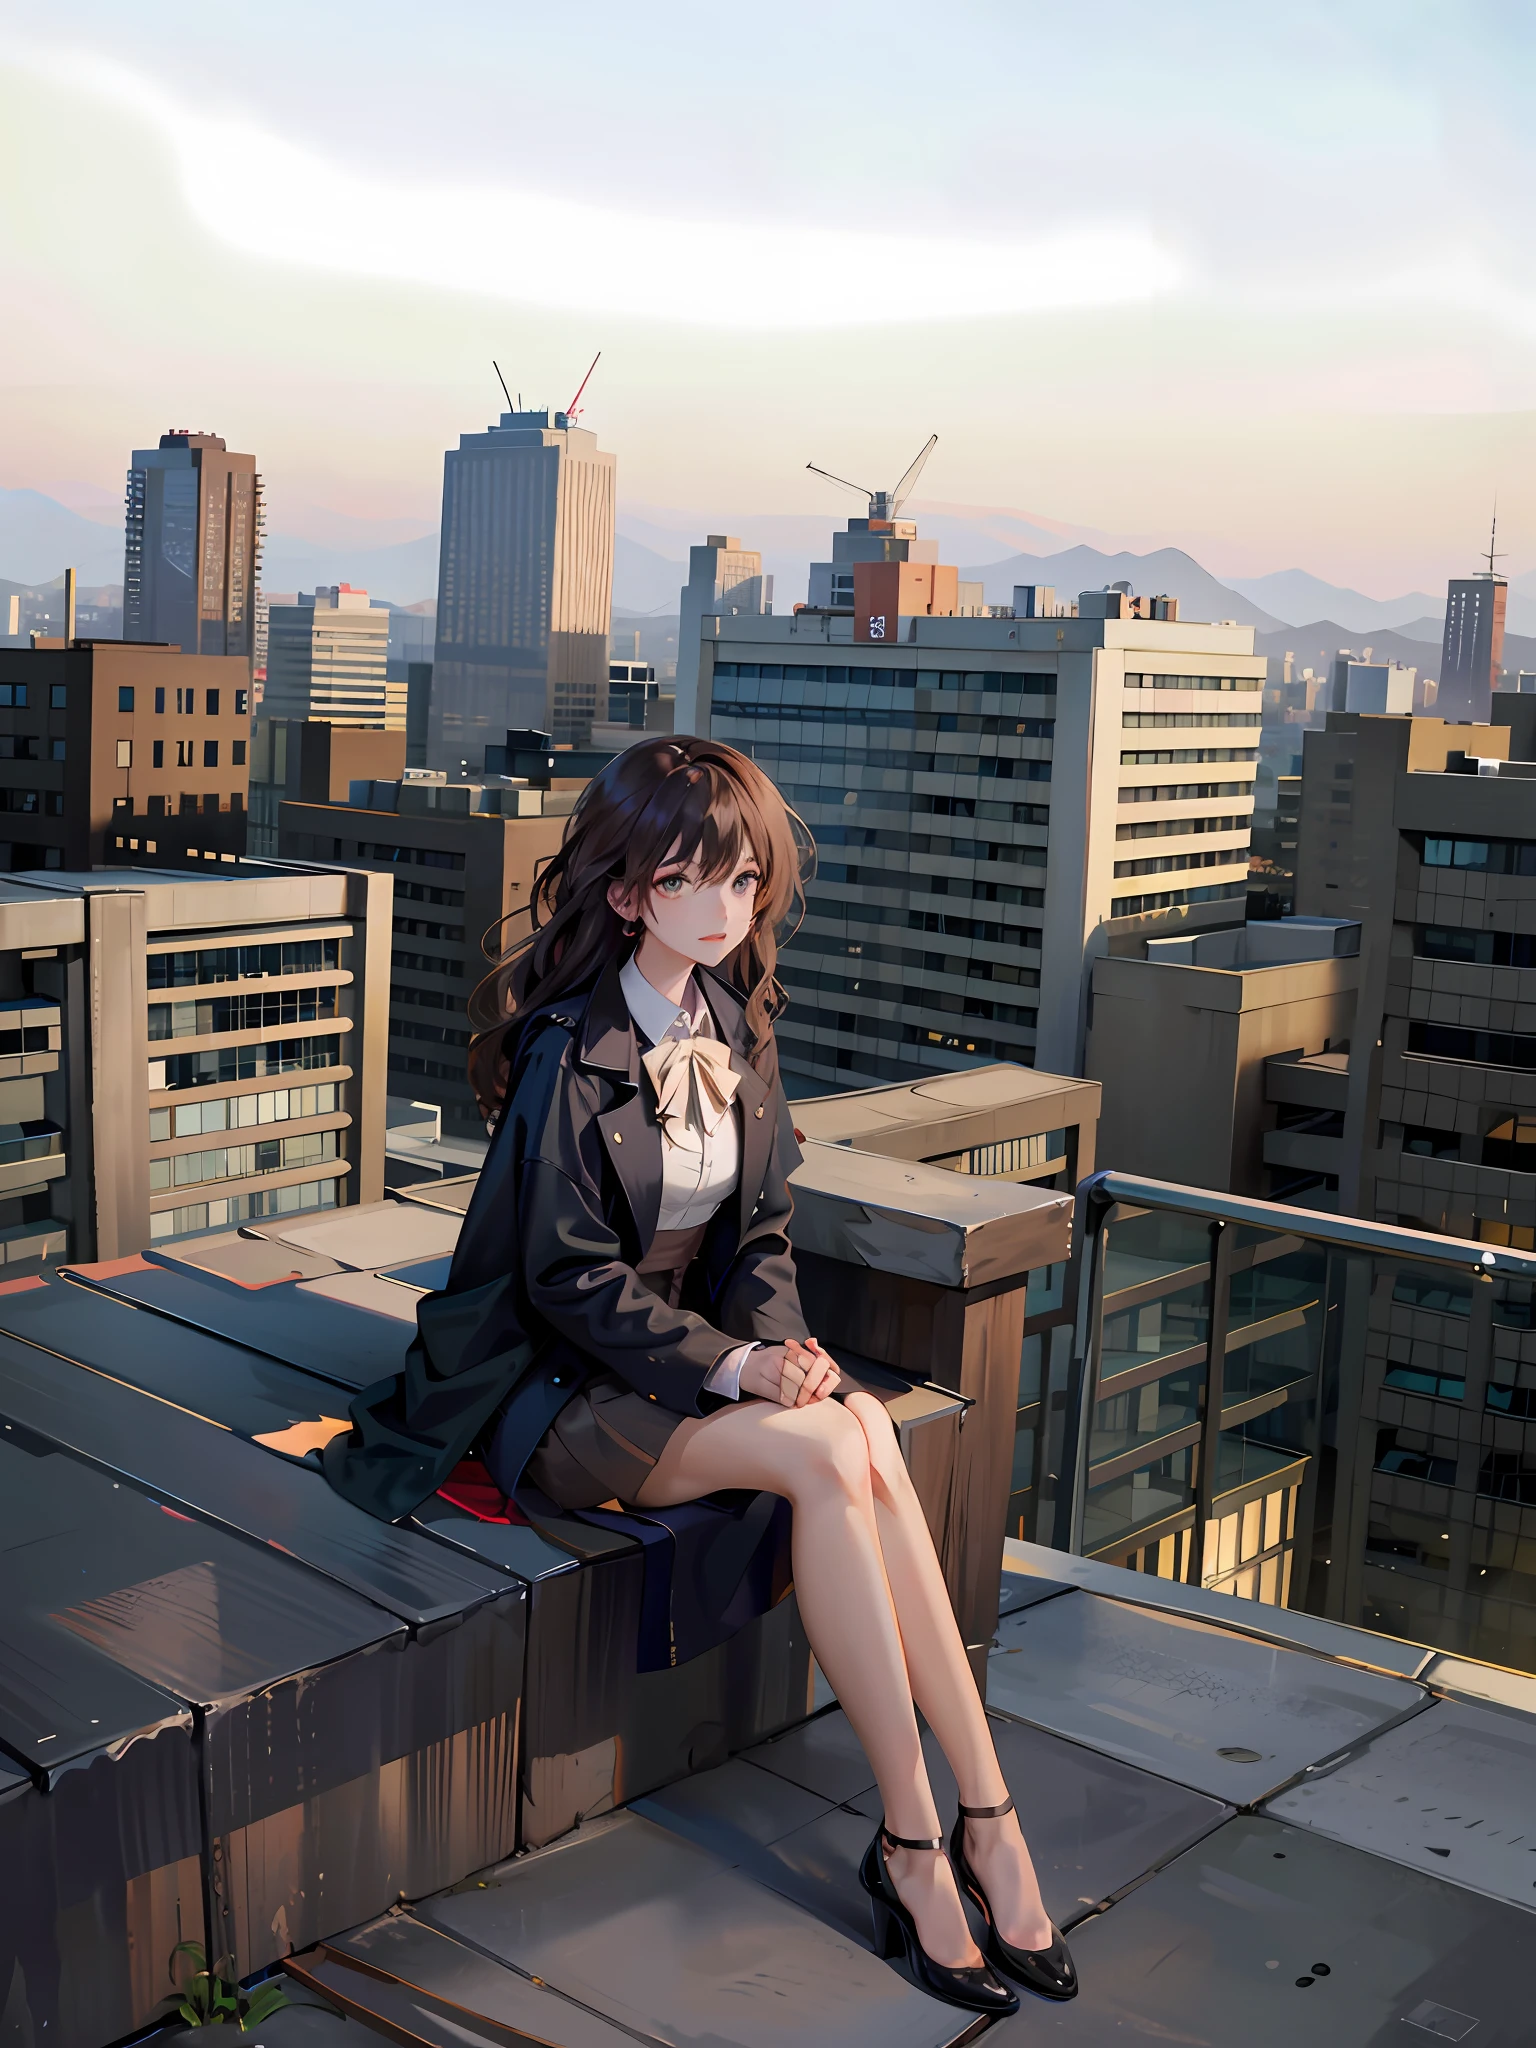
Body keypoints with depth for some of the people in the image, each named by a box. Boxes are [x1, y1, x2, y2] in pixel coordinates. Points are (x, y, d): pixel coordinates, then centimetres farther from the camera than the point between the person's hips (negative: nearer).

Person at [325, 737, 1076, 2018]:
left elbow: (761, 1227, 9)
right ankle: (924, 1838, -19)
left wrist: (782, 1339, -10)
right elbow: (572, 1275, -16)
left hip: (700, 1347, 6)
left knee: (867, 1430, -25)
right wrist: (734, 1366, -22)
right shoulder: (571, 1051, -16)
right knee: (829, 1455, -29)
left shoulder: (736, 1024, 6)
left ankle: (966, 1827, -20)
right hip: (568, 1389, -6)